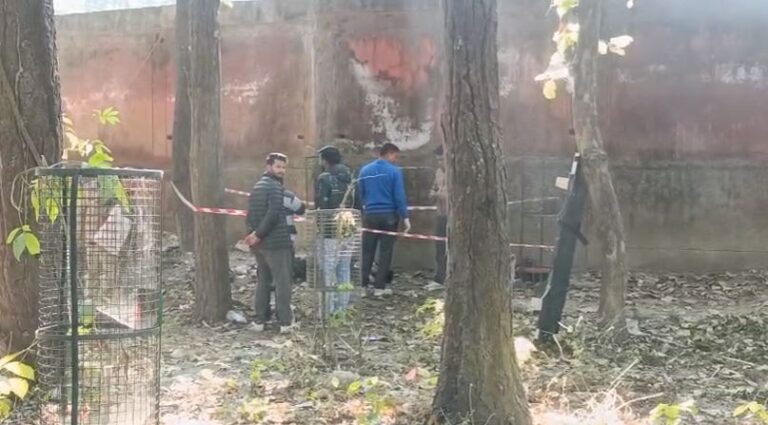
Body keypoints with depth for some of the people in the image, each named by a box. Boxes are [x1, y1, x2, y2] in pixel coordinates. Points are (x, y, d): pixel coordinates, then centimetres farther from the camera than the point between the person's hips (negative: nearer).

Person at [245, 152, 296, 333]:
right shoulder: (275, 186, -13)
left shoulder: (257, 186, 16)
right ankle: (285, 322, -1)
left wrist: (254, 233, 4)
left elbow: (251, 213, 15)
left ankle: (260, 320, 17)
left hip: (260, 243, 9)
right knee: (282, 282, -3)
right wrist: (259, 234, -17)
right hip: (277, 242, -9)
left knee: (263, 280, 15)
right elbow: (273, 214, -23)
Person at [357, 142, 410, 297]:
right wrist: (405, 217, -9)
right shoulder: (394, 171, -6)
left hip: (370, 215, 3)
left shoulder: (365, 170, 6)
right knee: (385, 251, 4)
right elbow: (399, 196, -10)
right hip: (389, 216, -3)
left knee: (367, 251, 8)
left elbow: (360, 194, 10)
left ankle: (362, 285, 6)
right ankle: (379, 287, 5)